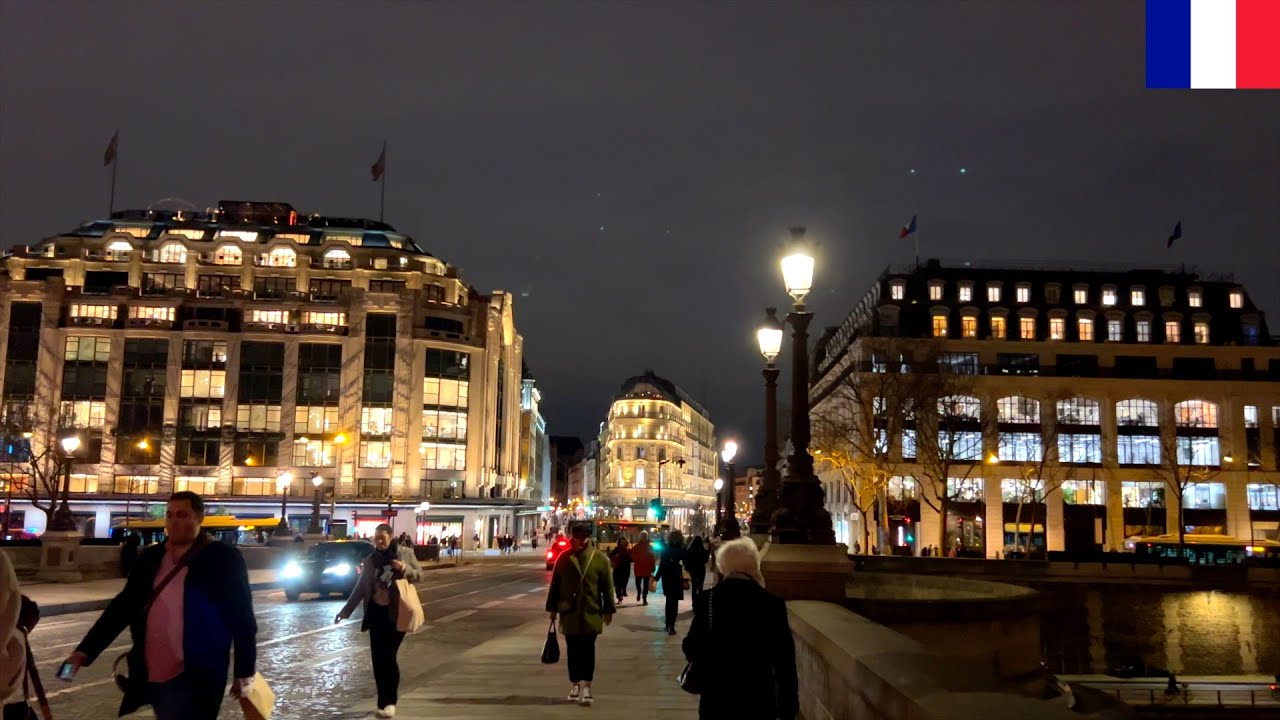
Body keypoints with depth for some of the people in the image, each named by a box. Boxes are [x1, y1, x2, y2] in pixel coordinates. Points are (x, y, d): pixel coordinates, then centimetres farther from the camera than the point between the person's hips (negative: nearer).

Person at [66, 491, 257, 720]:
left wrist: (244, 672, -4)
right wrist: (86, 650, 3)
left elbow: (242, 618, -4)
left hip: (194, 681, -6)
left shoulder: (223, 559, -6)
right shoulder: (151, 557, 10)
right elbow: (123, 605, 12)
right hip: (152, 677, 6)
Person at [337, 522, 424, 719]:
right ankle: (383, 702, 11)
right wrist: (346, 610, 9)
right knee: (378, 660, 2)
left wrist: (405, 568, -20)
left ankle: (390, 702, 3)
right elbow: (360, 588, 11)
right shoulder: (370, 561, 6)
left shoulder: (405, 553, -2)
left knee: (389, 657, -10)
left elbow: (419, 575, 0)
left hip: (397, 613, -4)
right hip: (376, 614, 4)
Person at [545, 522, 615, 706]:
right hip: (569, 612, 2)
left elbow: (607, 586, -1)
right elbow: (555, 585, 6)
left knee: (587, 649, -3)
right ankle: (576, 683, 16)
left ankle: (585, 684, -3)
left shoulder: (599, 559, -3)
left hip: (591, 612, -2)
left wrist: (608, 610, -1)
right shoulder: (563, 558, 2)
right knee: (573, 650, 7)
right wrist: (553, 608, 7)